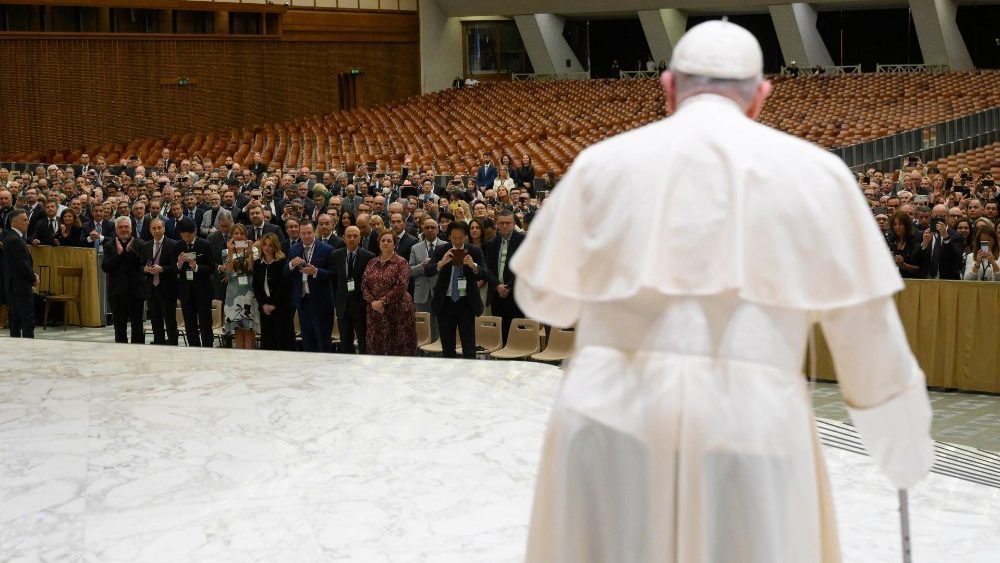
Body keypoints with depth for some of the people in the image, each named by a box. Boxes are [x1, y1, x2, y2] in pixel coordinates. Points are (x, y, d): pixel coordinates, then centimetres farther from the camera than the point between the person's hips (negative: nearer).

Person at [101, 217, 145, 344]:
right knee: (119, 327, 7)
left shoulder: (139, 244, 2)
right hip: (117, 291, 1)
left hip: (135, 290, -1)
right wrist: (118, 253, -14)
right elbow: (105, 267, -5)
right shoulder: (109, 246, 6)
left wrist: (130, 251, -17)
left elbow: (143, 263, -11)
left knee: (137, 325, 3)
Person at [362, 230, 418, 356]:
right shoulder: (372, 263, 13)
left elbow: (401, 286, -13)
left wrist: (383, 302, -16)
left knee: (398, 346, -3)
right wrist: (373, 302, -9)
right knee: (376, 346, 4)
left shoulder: (400, 262, -3)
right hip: (375, 311, 5)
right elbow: (364, 285, 8)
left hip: (398, 311, -5)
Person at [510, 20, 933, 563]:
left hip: (615, 420, 1)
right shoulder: (812, 172, 4)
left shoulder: (604, 163, 6)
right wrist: (905, 441, 19)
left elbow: (545, 295, 15)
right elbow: (866, 327, 6)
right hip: (748, 426, -1)